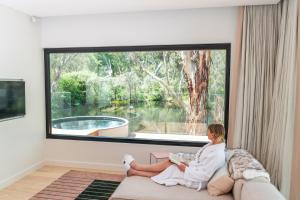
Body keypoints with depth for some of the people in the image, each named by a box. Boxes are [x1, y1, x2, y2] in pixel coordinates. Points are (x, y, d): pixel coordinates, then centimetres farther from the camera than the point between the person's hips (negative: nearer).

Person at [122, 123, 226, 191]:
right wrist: (188, 164, 1)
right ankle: (134, 171, 11)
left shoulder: (217, 154, -26)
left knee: (167, 163, -7)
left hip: (196, 181, -8)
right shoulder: (213, 144, 4)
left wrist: (186, 169, -20)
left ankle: (136, 166, 8)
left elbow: (204, 175, -27)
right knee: (163, 171, 0)